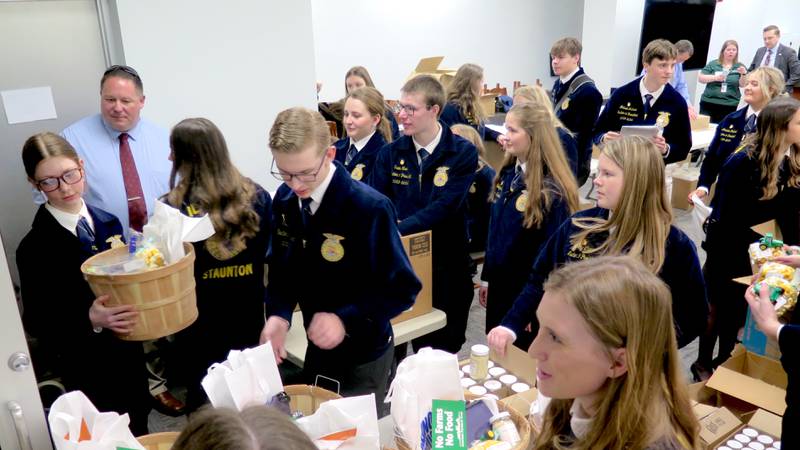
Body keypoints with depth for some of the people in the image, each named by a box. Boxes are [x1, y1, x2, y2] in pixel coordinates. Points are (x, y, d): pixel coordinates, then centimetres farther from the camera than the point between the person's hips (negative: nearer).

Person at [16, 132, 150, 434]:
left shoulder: (108, 223, -1)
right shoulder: (34, 248, -14)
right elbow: (36, 322, -13)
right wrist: (90, 320, -28)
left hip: (130, 353, 5)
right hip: (86, 368, -5)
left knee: (139, 431, 21)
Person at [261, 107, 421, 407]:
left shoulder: (369, 208, -26)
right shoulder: (284, 200, -6)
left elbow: (402, 288, -20)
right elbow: (282, 266, 4)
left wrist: (346, 319, -30)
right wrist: (278, 316, -14)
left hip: (363, 354, -5)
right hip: (317, 346, 6)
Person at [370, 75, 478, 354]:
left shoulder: (463, 153, -8)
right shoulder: (390, 153, 4)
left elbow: (443, 208, -18)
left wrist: (396, 228, -28)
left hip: (447, 265, -3)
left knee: (445, 350, 11)